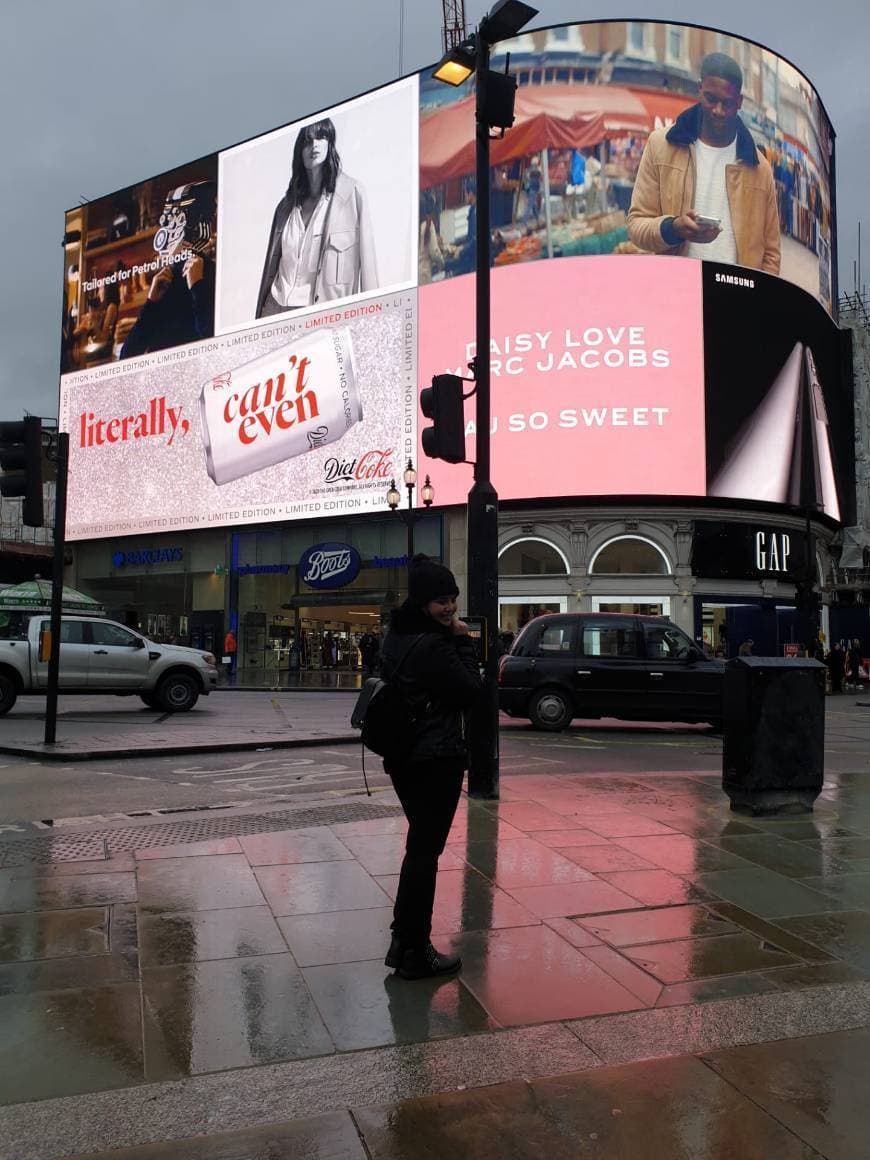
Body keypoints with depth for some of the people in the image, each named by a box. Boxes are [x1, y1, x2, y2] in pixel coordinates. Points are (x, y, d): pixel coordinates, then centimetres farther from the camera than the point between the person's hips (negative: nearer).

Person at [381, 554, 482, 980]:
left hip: (402, 756, 10)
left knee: (419, 844, 21)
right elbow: (471, 691, -14)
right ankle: (414, 953, 12)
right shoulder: (434, 645, -22)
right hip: (437, 759, -9)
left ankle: (405, 937, 32)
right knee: (425, 851, 1)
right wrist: (463, 641, -10)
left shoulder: (397, 635, 7)